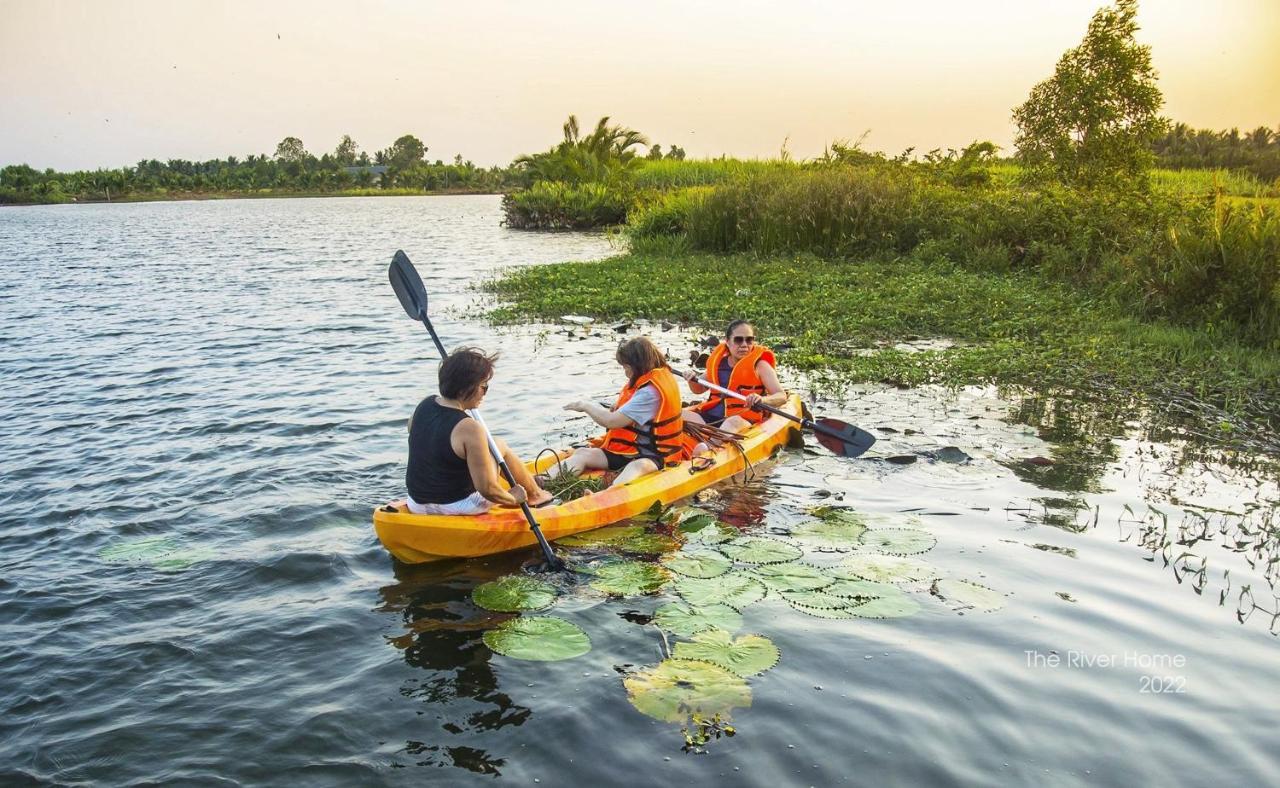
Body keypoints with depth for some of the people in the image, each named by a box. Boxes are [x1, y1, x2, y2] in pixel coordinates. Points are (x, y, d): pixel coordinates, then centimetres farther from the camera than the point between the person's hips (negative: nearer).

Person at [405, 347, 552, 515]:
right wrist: (512, 499, -7)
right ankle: (535, 494, 32)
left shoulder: (424, 405, -5)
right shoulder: (469, 429, -27)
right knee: (500, 448, 11)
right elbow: (487, 489, -26)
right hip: (457, 506, -7)